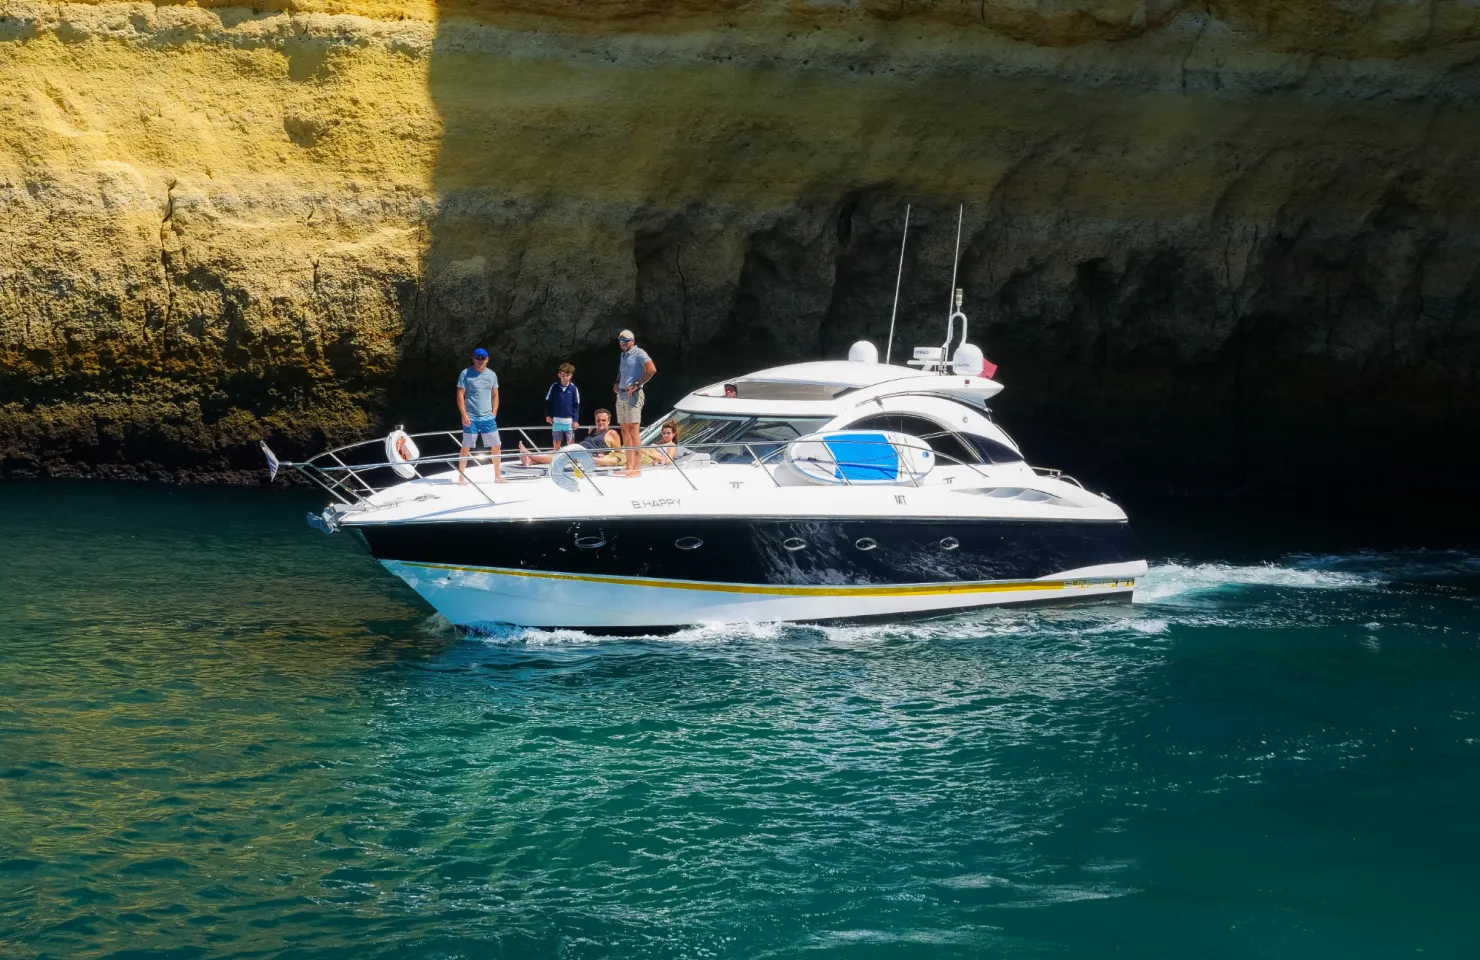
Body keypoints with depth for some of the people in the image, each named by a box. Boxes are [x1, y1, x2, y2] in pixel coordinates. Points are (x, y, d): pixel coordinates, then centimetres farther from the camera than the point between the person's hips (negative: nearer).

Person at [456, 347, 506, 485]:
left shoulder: (492, 375, 9)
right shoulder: (466, 374, -4)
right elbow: (460, 395, -6)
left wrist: (494, 413, 6)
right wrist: (464, 415, -13)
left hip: (488, 418, 4)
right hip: (471, 418, -4)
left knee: (496, 446, 5)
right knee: (466, 447, 1)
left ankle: (498, 476, 16)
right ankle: (461, 477, 9)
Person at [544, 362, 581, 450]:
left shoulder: (573, 388, -7)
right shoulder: (554, 387, -4)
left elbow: (577, 405, -2)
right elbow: (548, 401, 6)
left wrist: (575, 420, -5)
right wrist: (548, 415, 2)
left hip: (569, 421, -1)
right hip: (556, 420, 2)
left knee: (571, 443, 2)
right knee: (556, 443, 11)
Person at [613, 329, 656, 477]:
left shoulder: (638, 353, -6)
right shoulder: (623, 355, 20)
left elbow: (652, 369, -20)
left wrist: (637, 385, -18)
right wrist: (617, 383, 16)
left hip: (633, 395, -9)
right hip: (621, 395, 9)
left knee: (633, 430, -13)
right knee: (625, 431, 8)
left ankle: (637, 469, -16)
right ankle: (630, 467, 11)